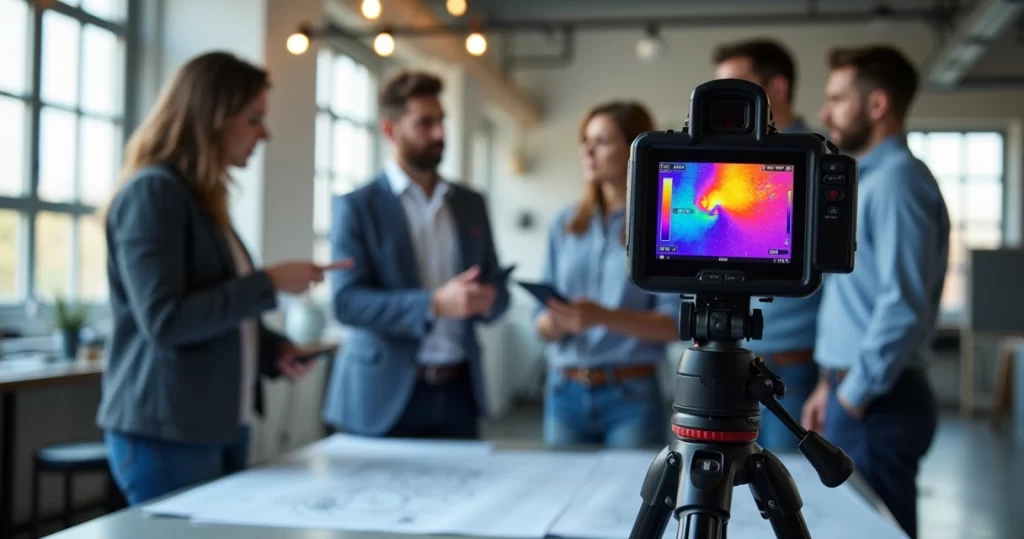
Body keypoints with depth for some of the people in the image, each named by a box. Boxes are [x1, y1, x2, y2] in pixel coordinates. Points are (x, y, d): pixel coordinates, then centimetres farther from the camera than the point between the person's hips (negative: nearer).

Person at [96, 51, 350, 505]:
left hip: (222, 425, 9)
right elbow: (164, 321, -21)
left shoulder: (202, 196, 14)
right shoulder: (153, 192, -13)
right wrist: (269, 283, -17)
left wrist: (274, 350, 5)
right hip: (166, 433, -9)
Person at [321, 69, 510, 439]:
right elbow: (346, 301, -12)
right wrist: (434, 304, -24)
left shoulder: (470, 204, 12)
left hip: (459, 394, 4)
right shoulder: (356, 207, -2)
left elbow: (497, 292, 16)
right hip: (386, 396, -4)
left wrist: (486, 301, -9)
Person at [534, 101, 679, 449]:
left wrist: (604, 317, -23)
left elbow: (675, 323, -10)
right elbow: (543, 320, 10)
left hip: (632, 395, -4)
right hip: (564, 392, 4)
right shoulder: (564, 224, 9)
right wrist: (552, 323, -13)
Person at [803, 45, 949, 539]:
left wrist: (854, 396, -16)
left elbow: (903, 305, -24)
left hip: (876, 405, -9)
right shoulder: (870, 180, 16)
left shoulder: (896, 180, -15)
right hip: (856, 394, 9)